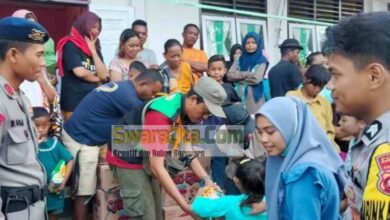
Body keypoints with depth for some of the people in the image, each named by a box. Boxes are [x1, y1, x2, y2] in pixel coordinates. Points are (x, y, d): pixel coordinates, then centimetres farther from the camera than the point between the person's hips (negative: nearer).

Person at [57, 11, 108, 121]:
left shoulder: (95, 48, 16)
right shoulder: (71, 45, -5)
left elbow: (104, 75, 3)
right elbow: (80, 72, -17)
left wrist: (93, 50, -1)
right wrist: (96, 79, 1)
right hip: (74, 101, -6)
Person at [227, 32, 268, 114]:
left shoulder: (262, 60, -1)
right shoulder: (240, 59, 10)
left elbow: (256, 79, -13)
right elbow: (230, 76, 1)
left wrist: (239, 76, -2)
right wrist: (248, 74, -7)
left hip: (254, 96, -3)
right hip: (239, 95, 3)